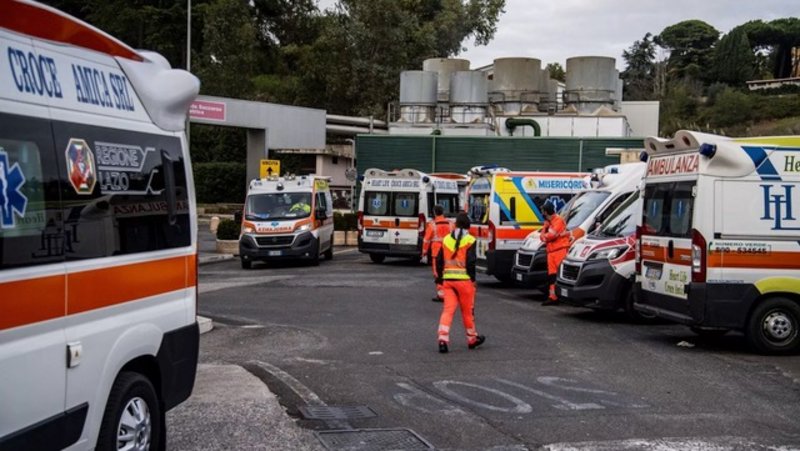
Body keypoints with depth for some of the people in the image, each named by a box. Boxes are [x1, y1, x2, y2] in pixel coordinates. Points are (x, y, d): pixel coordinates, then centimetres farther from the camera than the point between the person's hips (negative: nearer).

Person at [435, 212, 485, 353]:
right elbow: (471, 262, -12)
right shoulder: (469, 240, -5)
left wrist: (439, 277, 19)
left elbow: (439, 261, 10)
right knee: (467, 310, 11)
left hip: (448, 279, 3)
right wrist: (472, 278, -2)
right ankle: (472, 339, 25)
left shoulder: (446, 239, 8)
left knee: (448, 309, 0)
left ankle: (443, 339, -14)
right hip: (464, 279, -3)